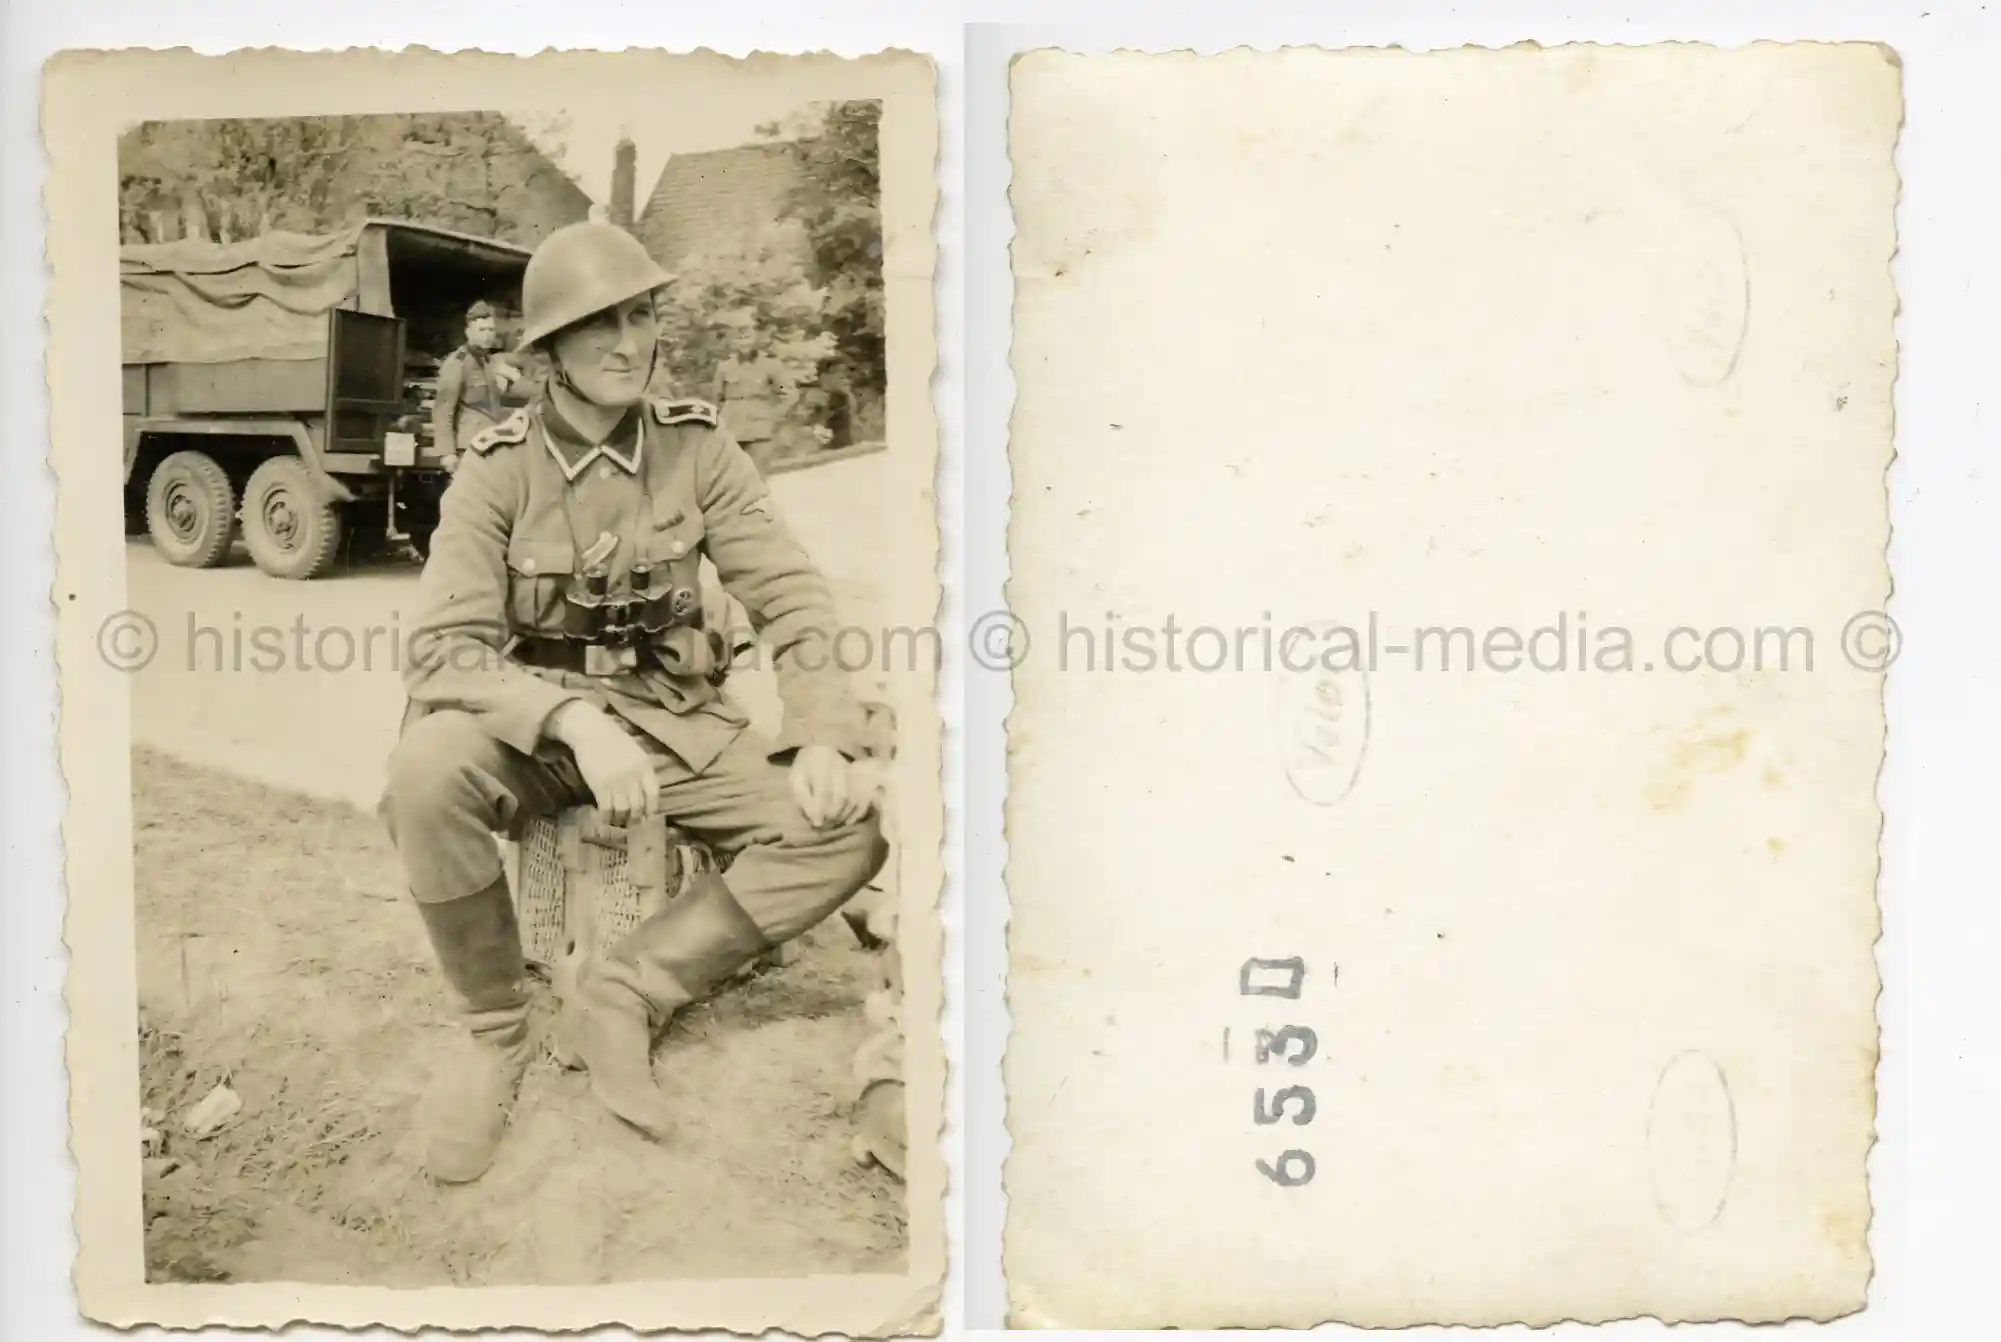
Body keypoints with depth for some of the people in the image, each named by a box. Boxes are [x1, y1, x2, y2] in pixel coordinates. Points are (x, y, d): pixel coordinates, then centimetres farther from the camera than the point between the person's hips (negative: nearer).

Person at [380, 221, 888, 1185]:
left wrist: (823, 738, -20)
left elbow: (791, 597, -3)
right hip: (536, 724, -2)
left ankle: (624, 994, -11)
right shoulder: (497, 470, -7)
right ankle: (493, 1031, -12)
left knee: (847, 830, -20)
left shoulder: (696, 447, -1)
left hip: (673, 722, 2)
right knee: (429, 769, -35)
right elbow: (443, 650, -17)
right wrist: (576, 718, -35)